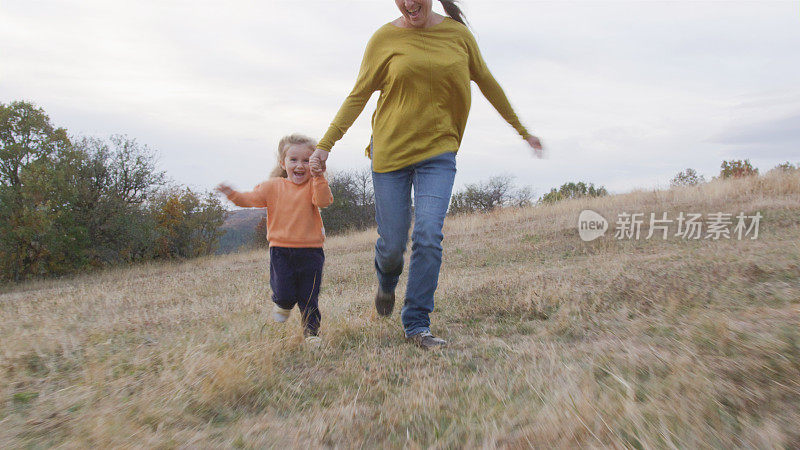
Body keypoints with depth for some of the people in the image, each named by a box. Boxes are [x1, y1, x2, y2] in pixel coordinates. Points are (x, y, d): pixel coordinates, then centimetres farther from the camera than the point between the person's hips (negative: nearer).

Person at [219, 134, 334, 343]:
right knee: (284, 293, -3)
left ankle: (311, 330, 25)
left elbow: (324, 201, -18)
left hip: (310, 250, -1)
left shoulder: (314, 185, 0)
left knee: (309, 297, 6)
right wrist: (232, 194, -9)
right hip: (281, 249, 1)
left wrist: (319, 177, -26)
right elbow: (251, 199, 7)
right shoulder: (273, 186, 6)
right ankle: (282, 303, 33)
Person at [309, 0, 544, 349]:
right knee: (392, 244, 3)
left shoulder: (457, 33, 6)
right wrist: (325, 144, -6)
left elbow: (486, 82, 15)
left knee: (429, 236, -13)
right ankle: (386, 283, 40)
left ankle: (417, 326, 2)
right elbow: (358, 96, 2)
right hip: (390, 150, -1)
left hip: (438, 153, 1)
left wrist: (522, 130, 20)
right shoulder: (384, 39, 0)